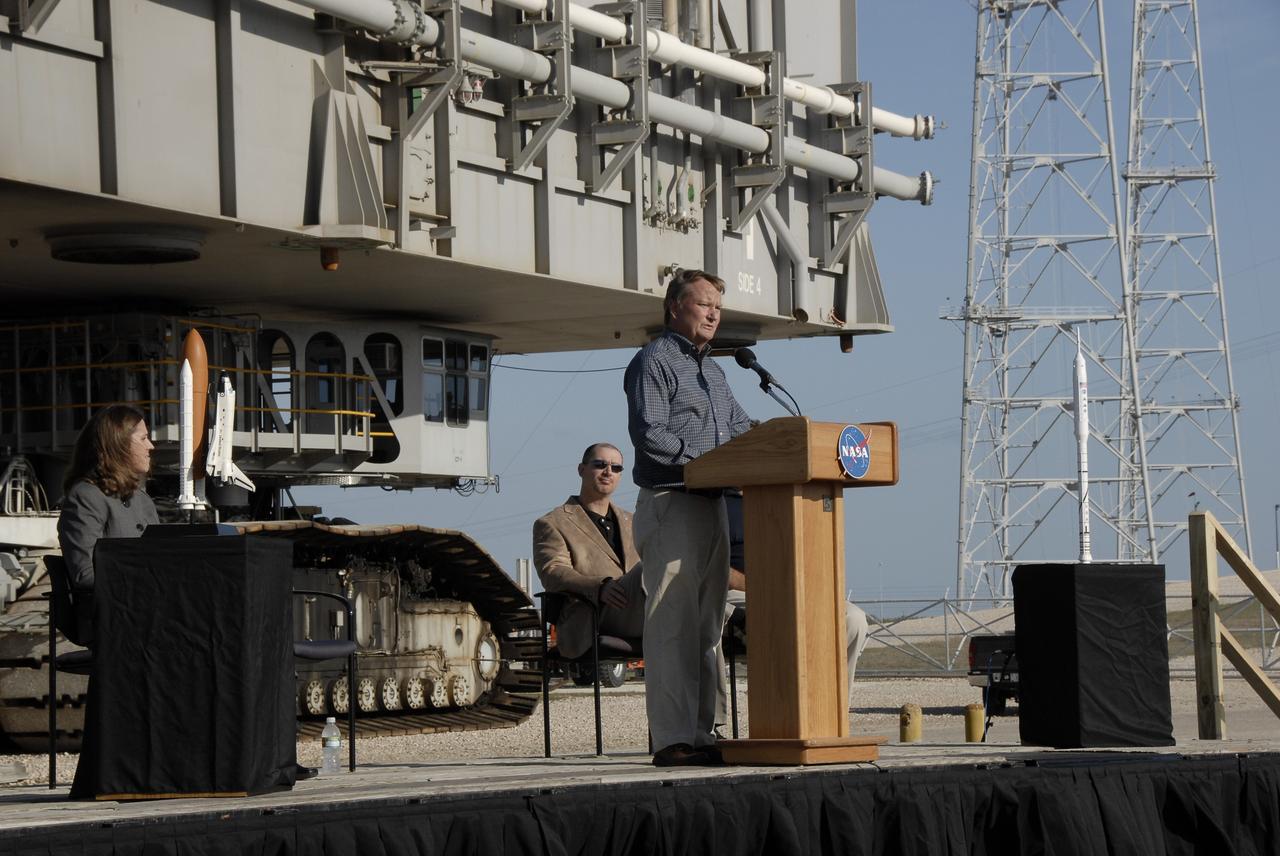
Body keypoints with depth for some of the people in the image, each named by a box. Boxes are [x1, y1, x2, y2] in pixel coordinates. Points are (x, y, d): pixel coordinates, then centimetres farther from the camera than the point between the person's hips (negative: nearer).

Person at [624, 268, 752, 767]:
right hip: (670, 504, -9)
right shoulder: (654, 361, -4)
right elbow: (648, 434, -15)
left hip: (712, 503, 9)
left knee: (706, 626, 10)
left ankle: (701, 731, 14)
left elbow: (740, 428, 22)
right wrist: (706, 459, -19)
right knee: (673, 623, -10)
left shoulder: (712, 370, 23)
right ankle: (673, 739, -11)